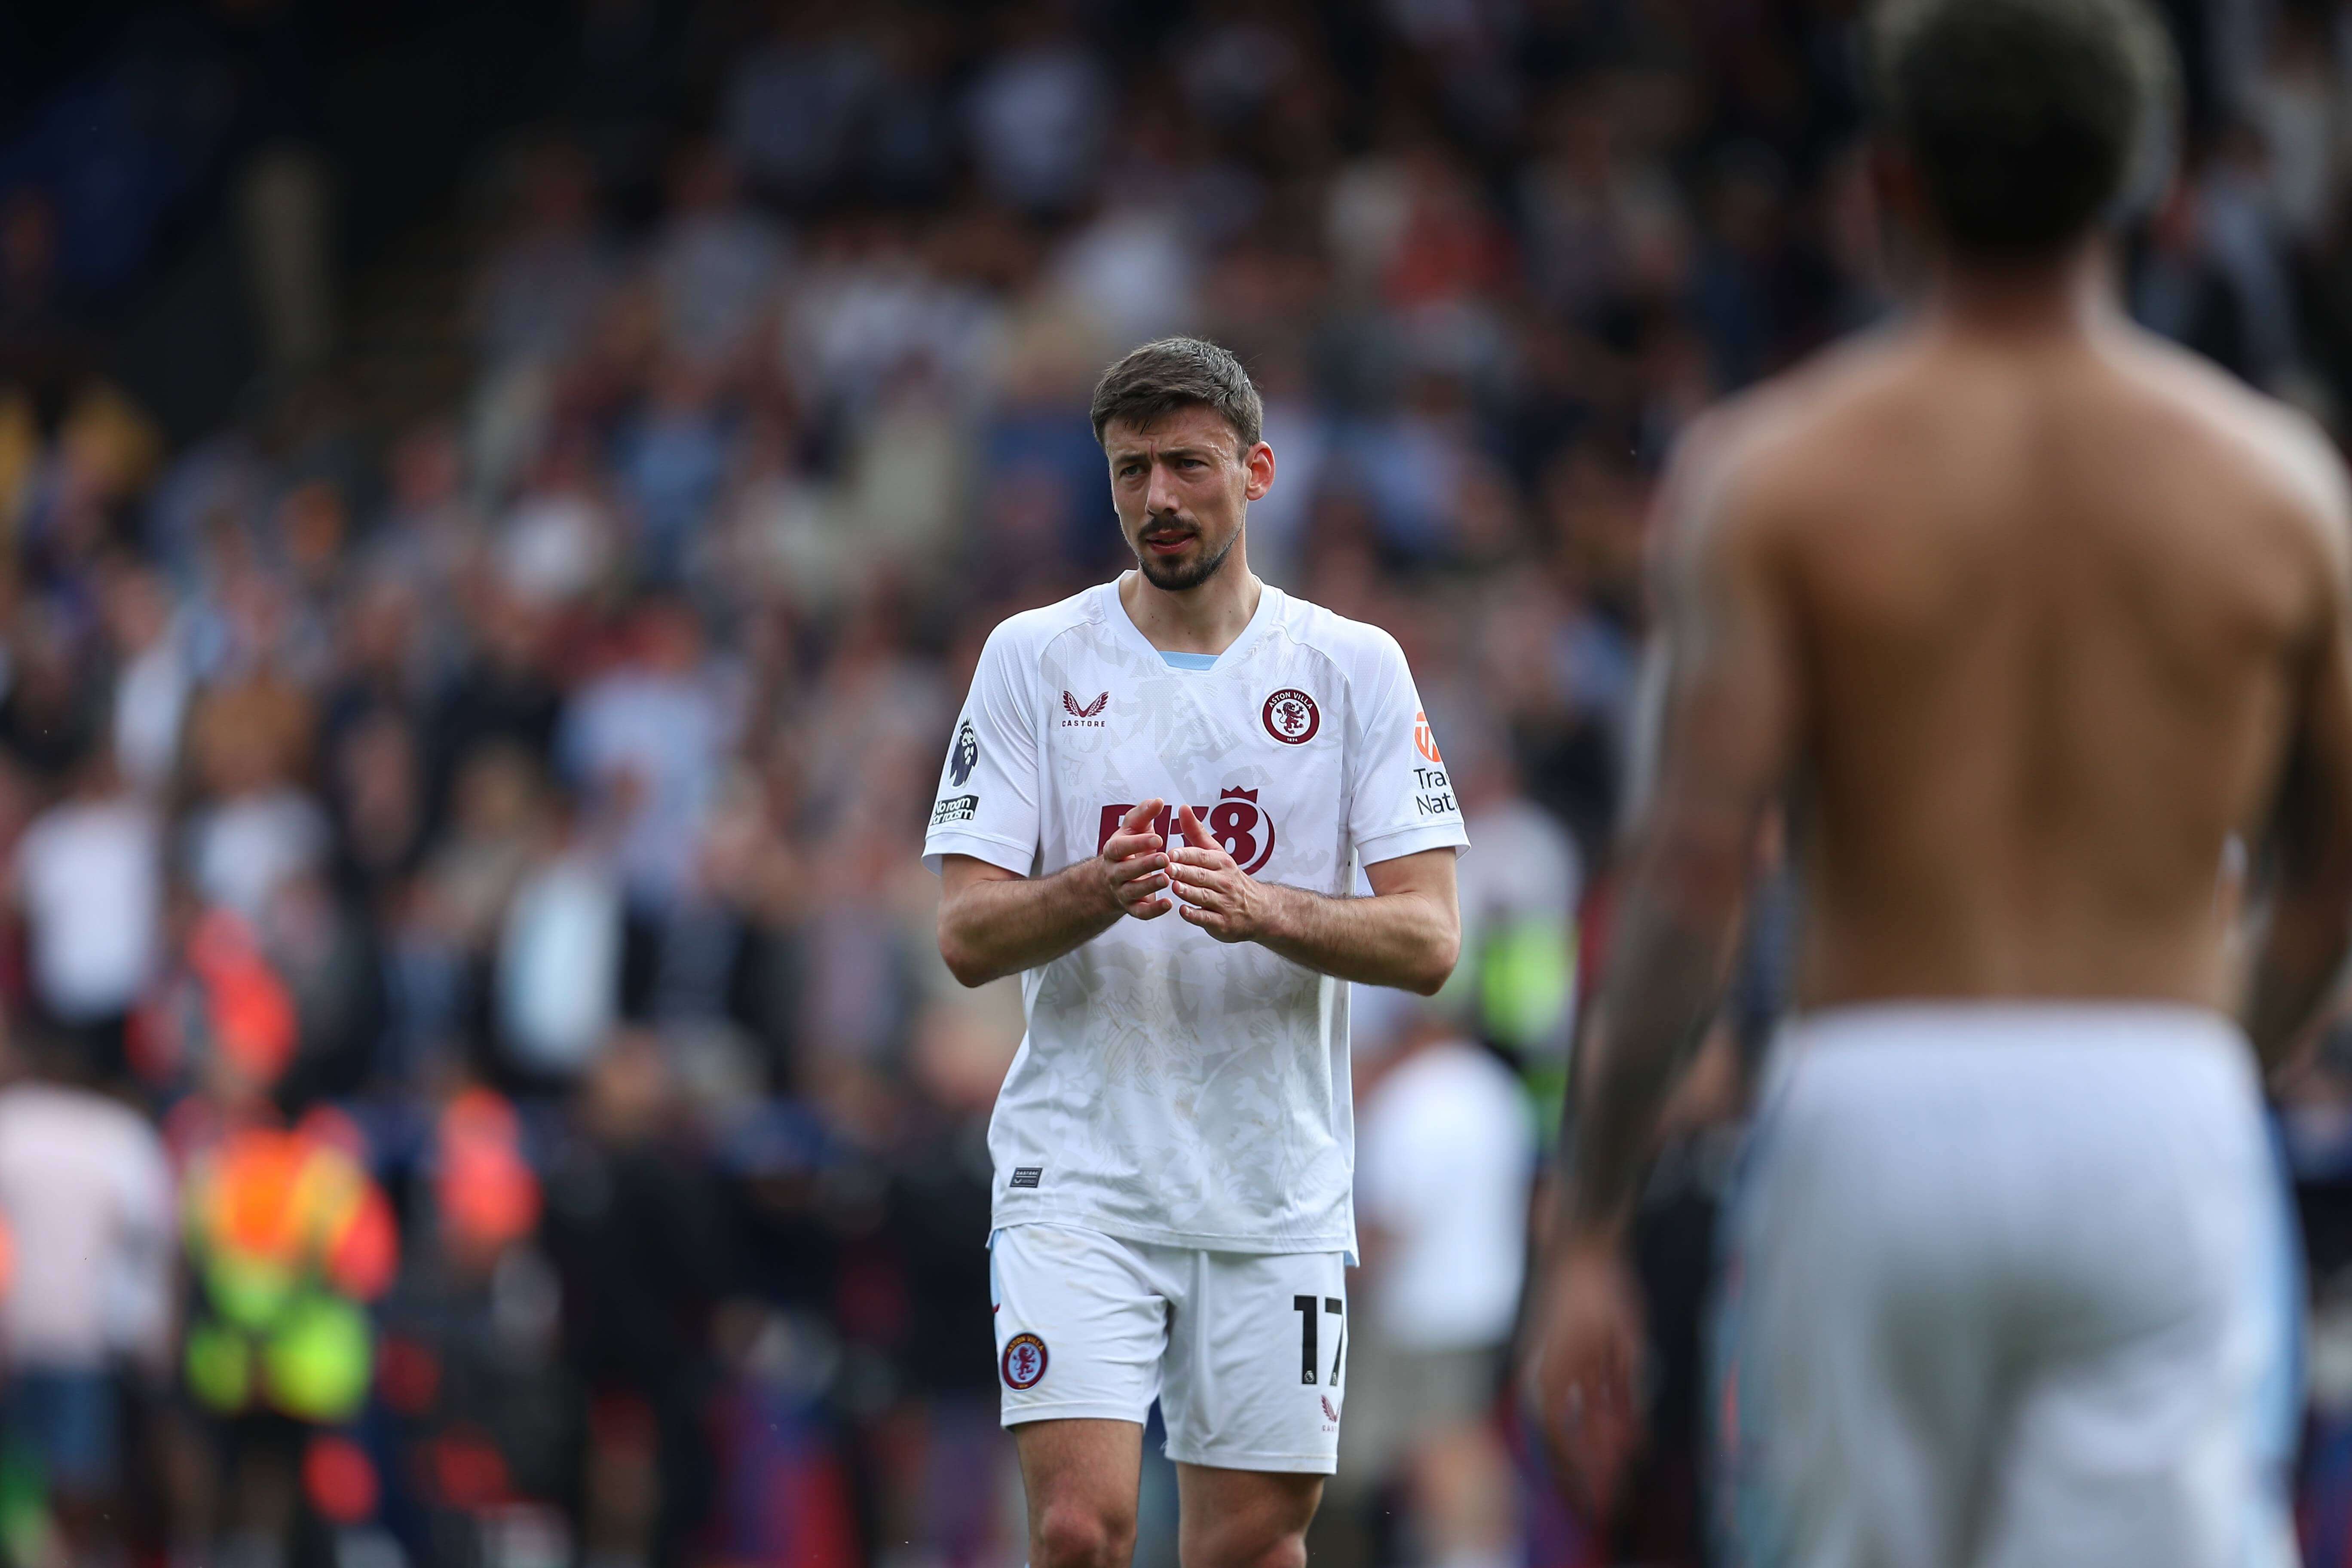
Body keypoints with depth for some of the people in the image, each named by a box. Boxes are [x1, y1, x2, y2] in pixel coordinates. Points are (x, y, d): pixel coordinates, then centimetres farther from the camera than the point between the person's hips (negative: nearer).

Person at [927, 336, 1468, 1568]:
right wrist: (1098, 891, -23)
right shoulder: (1034, 658, 3)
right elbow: (967, 936, -3)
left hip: (1279, 1189, 1)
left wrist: (1262, 909, -22)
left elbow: (1429, 942, -3)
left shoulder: (1355, 669, 4)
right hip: (1080, 1176, -1)